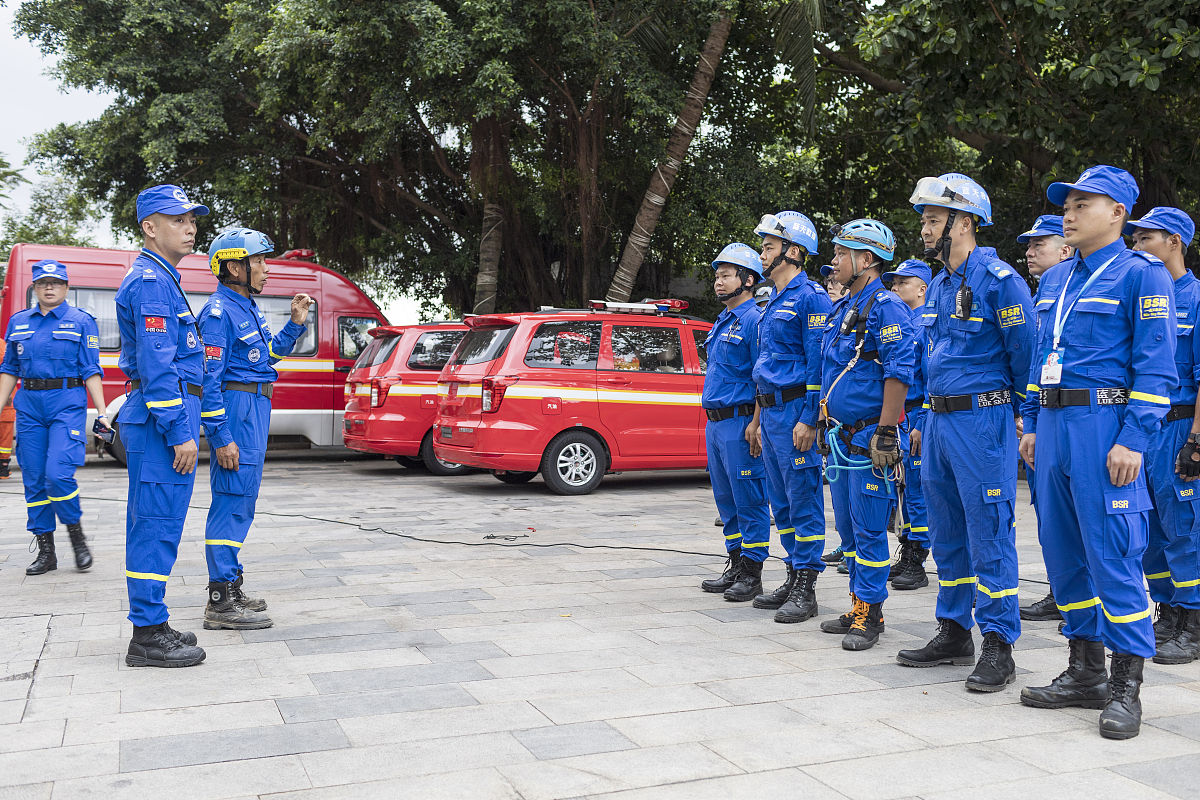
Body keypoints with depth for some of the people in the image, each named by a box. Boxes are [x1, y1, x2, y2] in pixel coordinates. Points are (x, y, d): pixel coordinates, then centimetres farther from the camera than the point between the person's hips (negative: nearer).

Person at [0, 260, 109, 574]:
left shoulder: (81, 321, 3)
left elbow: (91, 371, 0)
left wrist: (101, 413, -8)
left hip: (68, 404, -4)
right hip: (29, 406, 4)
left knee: (58, 474, -16)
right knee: (33, 480, 5)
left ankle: (77, 537, 5)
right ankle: (46, 551, 14)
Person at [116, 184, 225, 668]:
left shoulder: (161, 280, 21)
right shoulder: (151, 282, -12)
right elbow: (156, 364, -19)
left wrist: (216, 430, 25)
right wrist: (180, 432, -21)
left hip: (154, 418, 11)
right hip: (161, 416, -11)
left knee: (151, 525, 13)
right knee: (158, 525, -8)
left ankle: (150, 626, 21)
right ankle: (148, 637, -3)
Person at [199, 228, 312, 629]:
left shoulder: (248, 307, 15)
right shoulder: (219, 312, -14)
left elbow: (268, 355, 29)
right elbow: (208, 380, -19)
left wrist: (294, 324, 14)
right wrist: (222, 438, -22)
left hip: (255, 411, 10)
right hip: (236, 408, -10)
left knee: (241, 502, 14)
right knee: (232, 500, -9)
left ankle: (230, 587, 24)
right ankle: (221, 602, -6)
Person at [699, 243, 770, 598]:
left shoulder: (754, 320, -10)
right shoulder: (721, 323, 18)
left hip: (739, 423, -10)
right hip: (715, 423, 10)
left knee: (749, 500, -2)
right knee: (726, 499, 14)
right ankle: (735, 565, 23)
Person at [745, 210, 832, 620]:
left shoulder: (810, 297, -10)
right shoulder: (774, 302, 19)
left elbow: (818, 362, -16)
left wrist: (808, 420, -21)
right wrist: (758, 418, 23)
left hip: (795, 412, -10)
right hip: (771, 412, 10)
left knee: (803, 500, -4)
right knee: (782, 502, 13)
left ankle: (805, 591, 1)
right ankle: (794, 579, 22)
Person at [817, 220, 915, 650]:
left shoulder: (886, 307, -11)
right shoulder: (841, 308, 17)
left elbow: (899, 371, -19)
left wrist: (886, 432, -22)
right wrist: (823, 424, 22)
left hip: (869, 440, -9)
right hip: (840, 437, 9)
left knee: (869, 530, -3)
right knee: (848, 528, 14)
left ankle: (869, 615, 5)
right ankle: (858, 608, 23)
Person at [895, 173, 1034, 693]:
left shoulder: (999, 280, -11)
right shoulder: (937, 288, 15)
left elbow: (1025, 356, -10)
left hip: (982, 419, -9)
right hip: (939, 421, 9)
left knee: (989, 534, -4)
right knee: (948, 533, 13)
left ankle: (998, 646, 3)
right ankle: (954, 634, 23)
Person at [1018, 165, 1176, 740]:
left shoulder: (1142, 275, -5)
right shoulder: (1054, 280, 17)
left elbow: (1155, 368, -11)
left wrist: (1133, 439, -18)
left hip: (1103, 426, -7)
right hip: (1054, 427, 8)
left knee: (1112, 554, -6)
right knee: (1063, 552, 10)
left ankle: (1125, 688, 5)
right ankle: (1085, 673, 22)